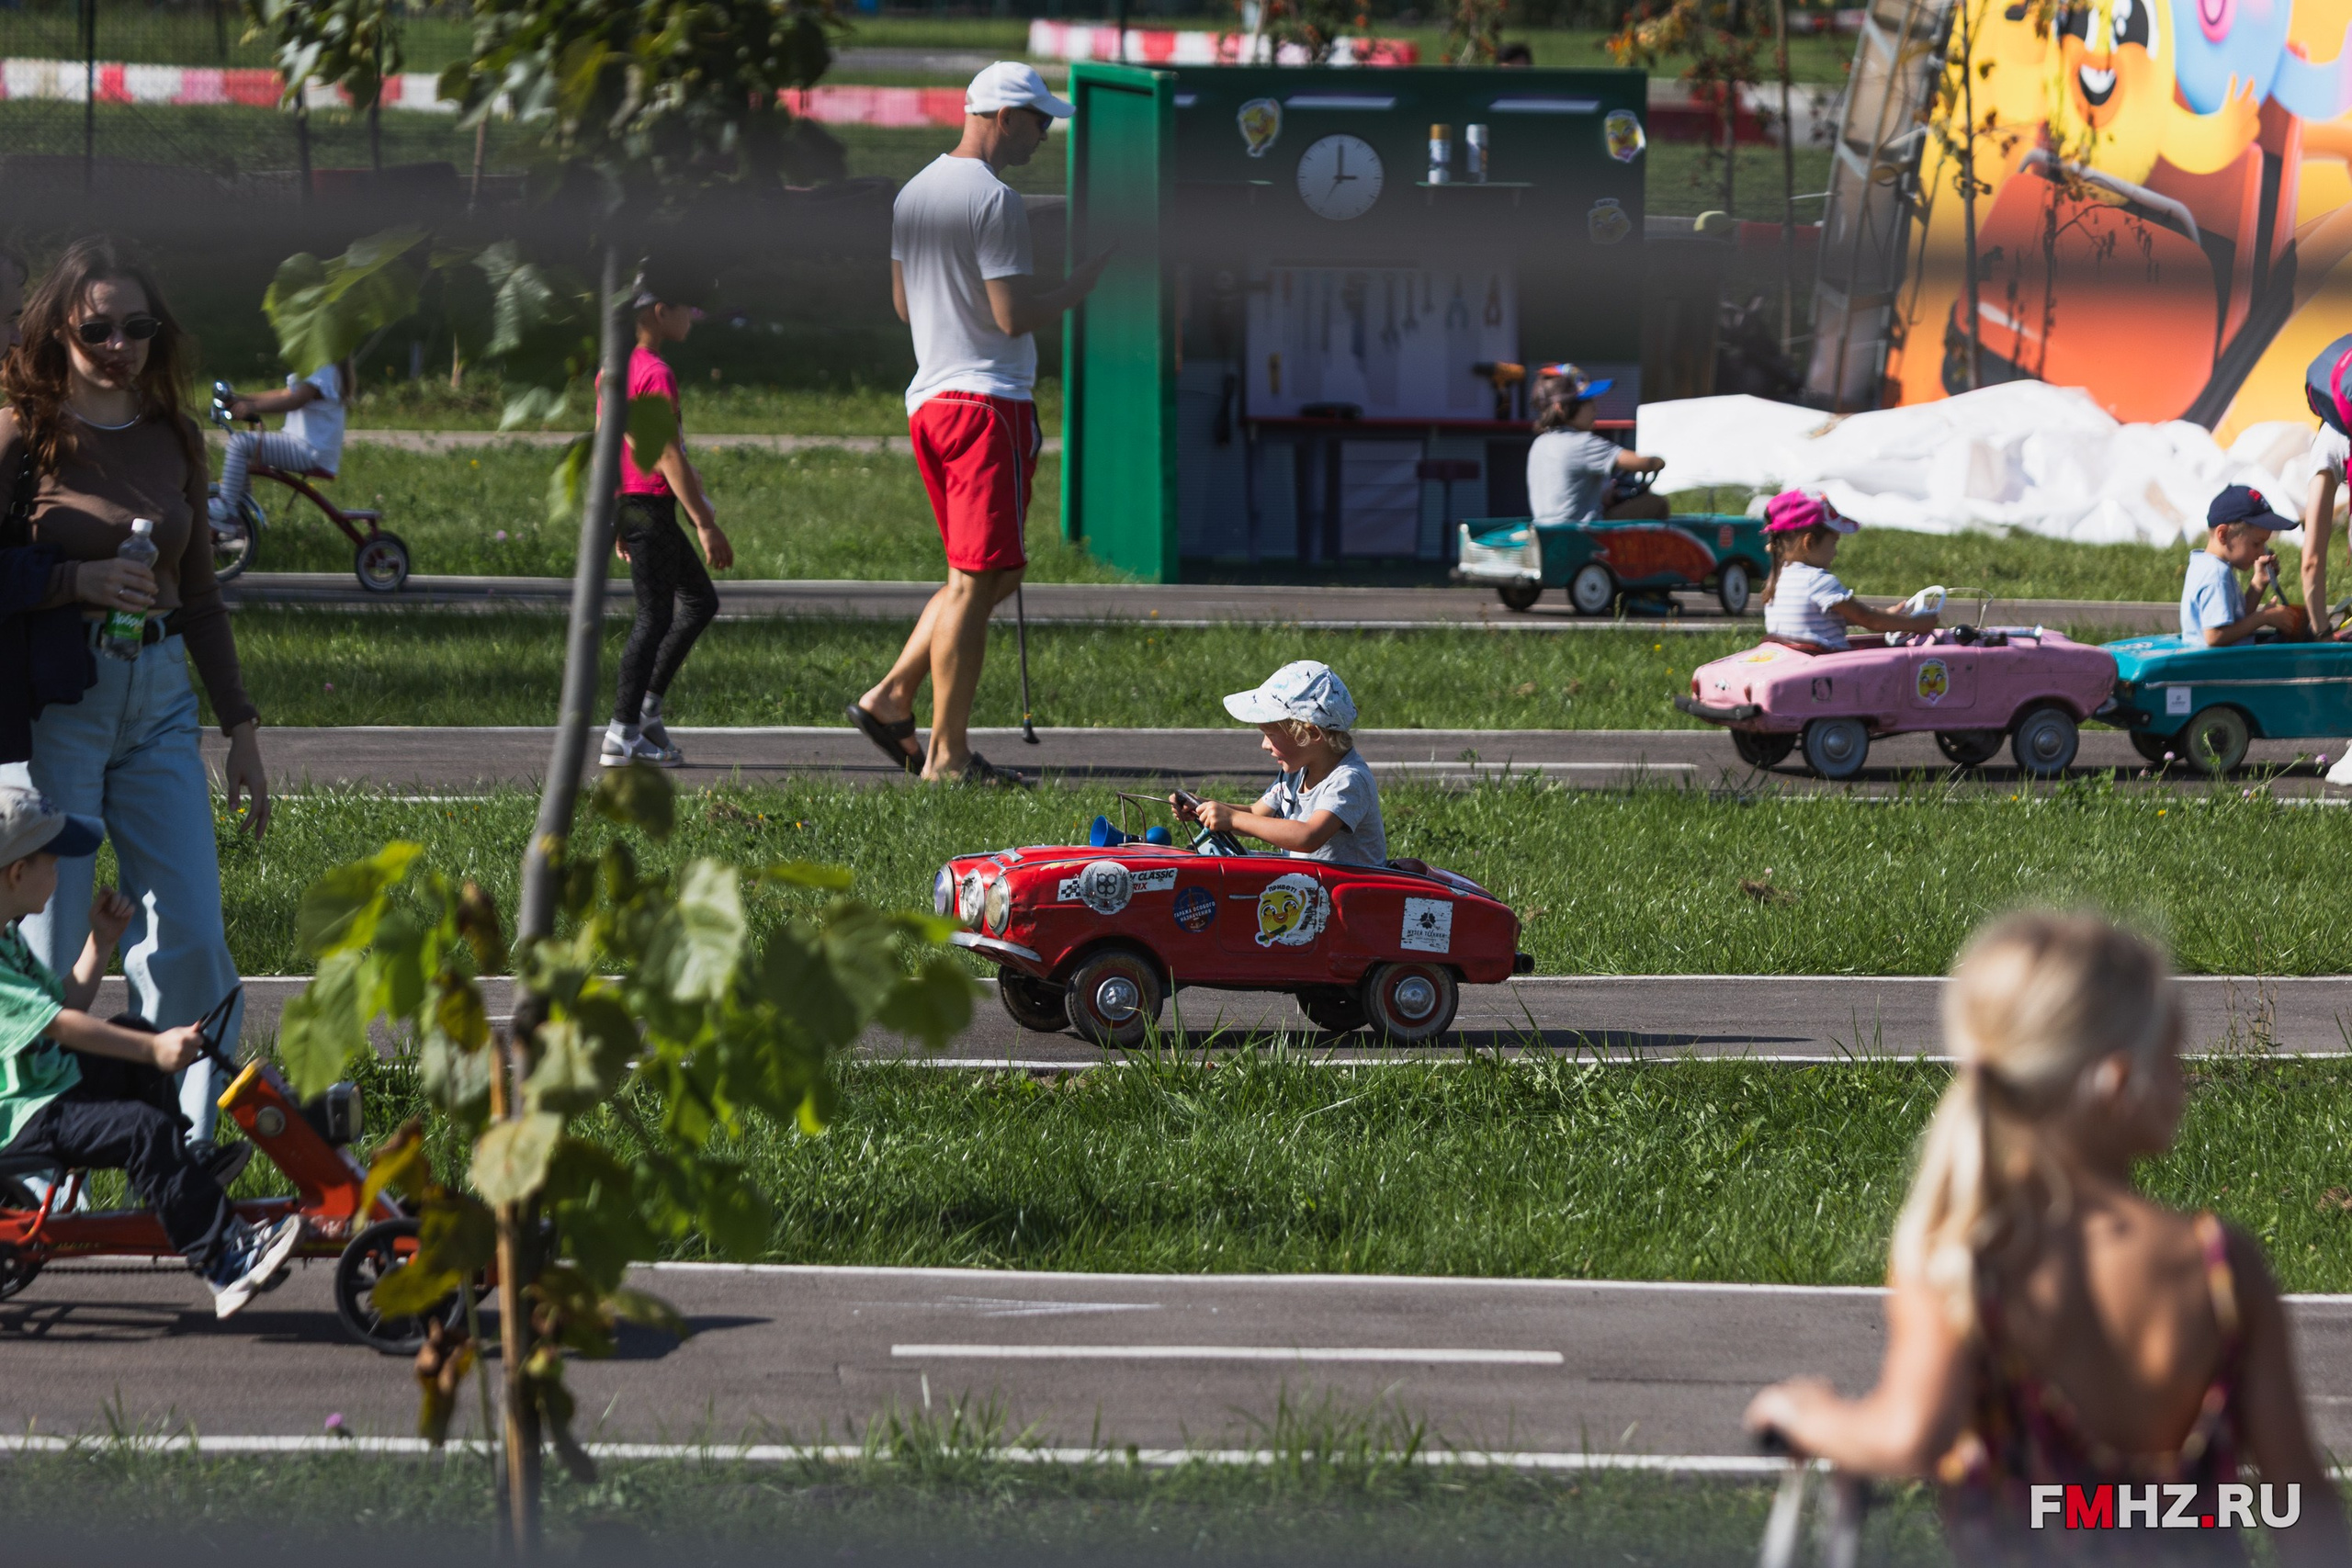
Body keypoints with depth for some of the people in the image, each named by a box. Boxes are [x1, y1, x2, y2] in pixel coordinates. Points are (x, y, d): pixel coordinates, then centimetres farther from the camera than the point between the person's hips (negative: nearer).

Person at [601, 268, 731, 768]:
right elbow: (668, 455, -21)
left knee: (700, 601, 17)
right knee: (655, 616, -4)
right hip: (650, 503, -10)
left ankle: (646, 708, 15)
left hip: (626, 502, 10)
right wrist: (706, 525, -20)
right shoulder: (655, 373, -16)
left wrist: (615, 519, 24)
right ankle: (623, 734, -2)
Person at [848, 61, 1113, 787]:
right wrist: (1085, 281, -7)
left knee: (988, 576, 17)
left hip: (928, 398, 9)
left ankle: (890, 699, 11)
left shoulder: (912, 194, 14)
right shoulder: (994, 200, -15)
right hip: (989, 401, -9)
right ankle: (949, 753, -5)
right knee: (980, 578, -6)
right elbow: (1014, 315, -18)